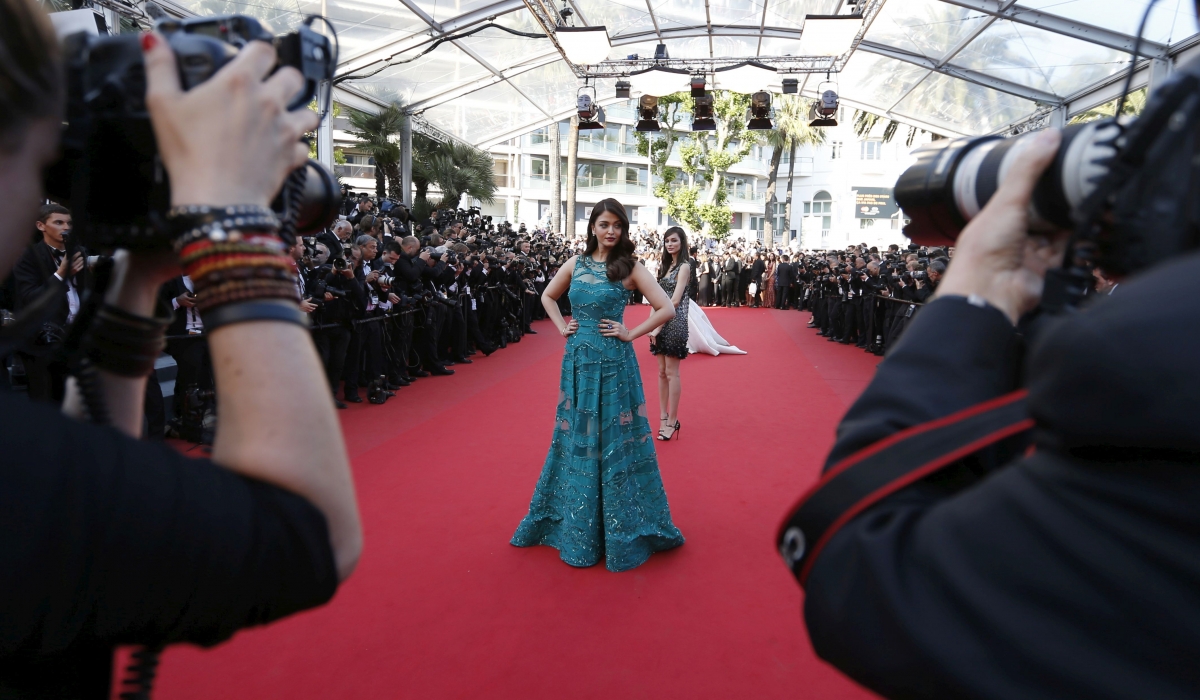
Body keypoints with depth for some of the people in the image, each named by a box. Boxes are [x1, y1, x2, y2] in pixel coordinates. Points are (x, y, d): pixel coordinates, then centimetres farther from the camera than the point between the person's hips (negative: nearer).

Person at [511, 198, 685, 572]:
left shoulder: (629, 268, -5)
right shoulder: (575, 263, 6)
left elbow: (667, 309, -9)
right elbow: (548, 296, 21)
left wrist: (631, 334, -11)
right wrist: (562, 327, 8)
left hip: (613, 362, -4)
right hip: (578, 361, 4)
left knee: (613, 440, 4)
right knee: (577, 439, 12)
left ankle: (620, 529, 20)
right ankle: (577, 525, 29)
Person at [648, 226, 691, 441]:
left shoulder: (684, 266, -8)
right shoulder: (665, 265, 16)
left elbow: (675, 301, -15)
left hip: (674, 322, -8)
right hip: (661, 322, 8)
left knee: (671, 372, -3)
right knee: (662, 371, 10)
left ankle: (672, 420, 5)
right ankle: (663, 416, 17)